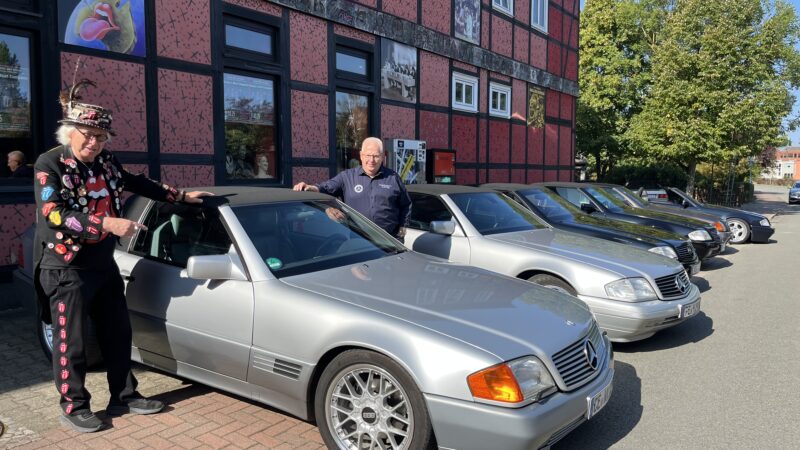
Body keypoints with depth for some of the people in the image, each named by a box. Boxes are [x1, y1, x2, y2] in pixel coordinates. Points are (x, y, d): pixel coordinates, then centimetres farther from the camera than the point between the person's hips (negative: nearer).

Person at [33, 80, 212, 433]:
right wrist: (108, 224, -32)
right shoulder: (49, 164, -12)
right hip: (65, 269, -6)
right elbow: (55, 214, -23)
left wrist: (181, 196, 20)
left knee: (117, 335, 12)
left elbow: (137, 184, 20)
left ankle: (124, 396, 25)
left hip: (104, 265, 7)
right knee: (71, 342, 2)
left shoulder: (106, 162, 6)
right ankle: (73, 407, 19)